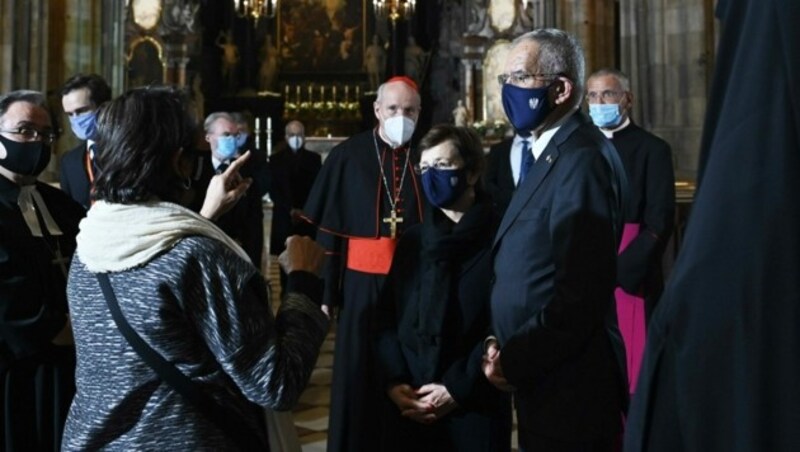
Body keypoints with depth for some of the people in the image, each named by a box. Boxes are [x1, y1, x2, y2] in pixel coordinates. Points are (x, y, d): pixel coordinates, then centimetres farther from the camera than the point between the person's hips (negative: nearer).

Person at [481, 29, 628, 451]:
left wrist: (513, 360, -15)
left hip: (566, 388, -9)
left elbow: (581, 294, -25)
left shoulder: (581, 159, -19)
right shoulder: (553, 152, 12)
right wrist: (505, 345, 4)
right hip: (545, 380, 9)